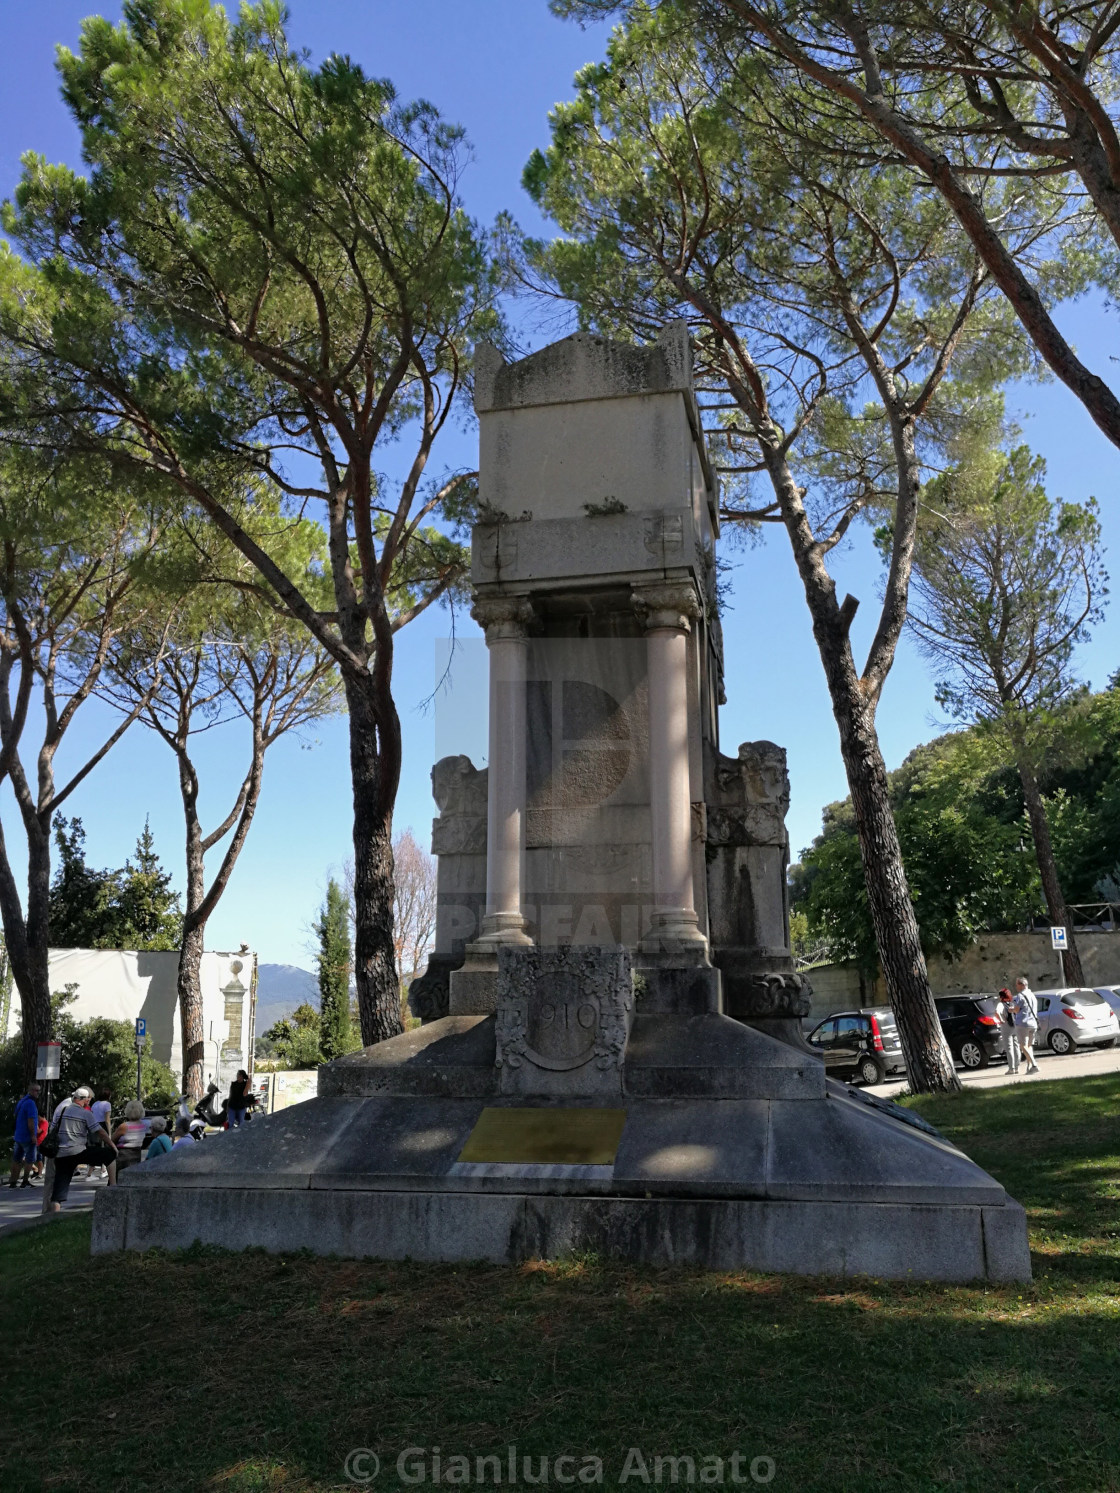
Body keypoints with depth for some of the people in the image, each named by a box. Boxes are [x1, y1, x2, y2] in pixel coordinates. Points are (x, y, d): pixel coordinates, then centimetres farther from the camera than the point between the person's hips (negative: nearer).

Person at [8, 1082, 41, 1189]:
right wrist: (33, 1135, -19)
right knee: (30, 1159, 0)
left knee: (17, 1159, 12)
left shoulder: (22, 1101, 15)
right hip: (28, 1137, -9)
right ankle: (25, 1181, 2)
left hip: (18, 1135, 9)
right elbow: (31, 1121, -21)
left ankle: (12, 1181, 14)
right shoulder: (31, 1103, -17)